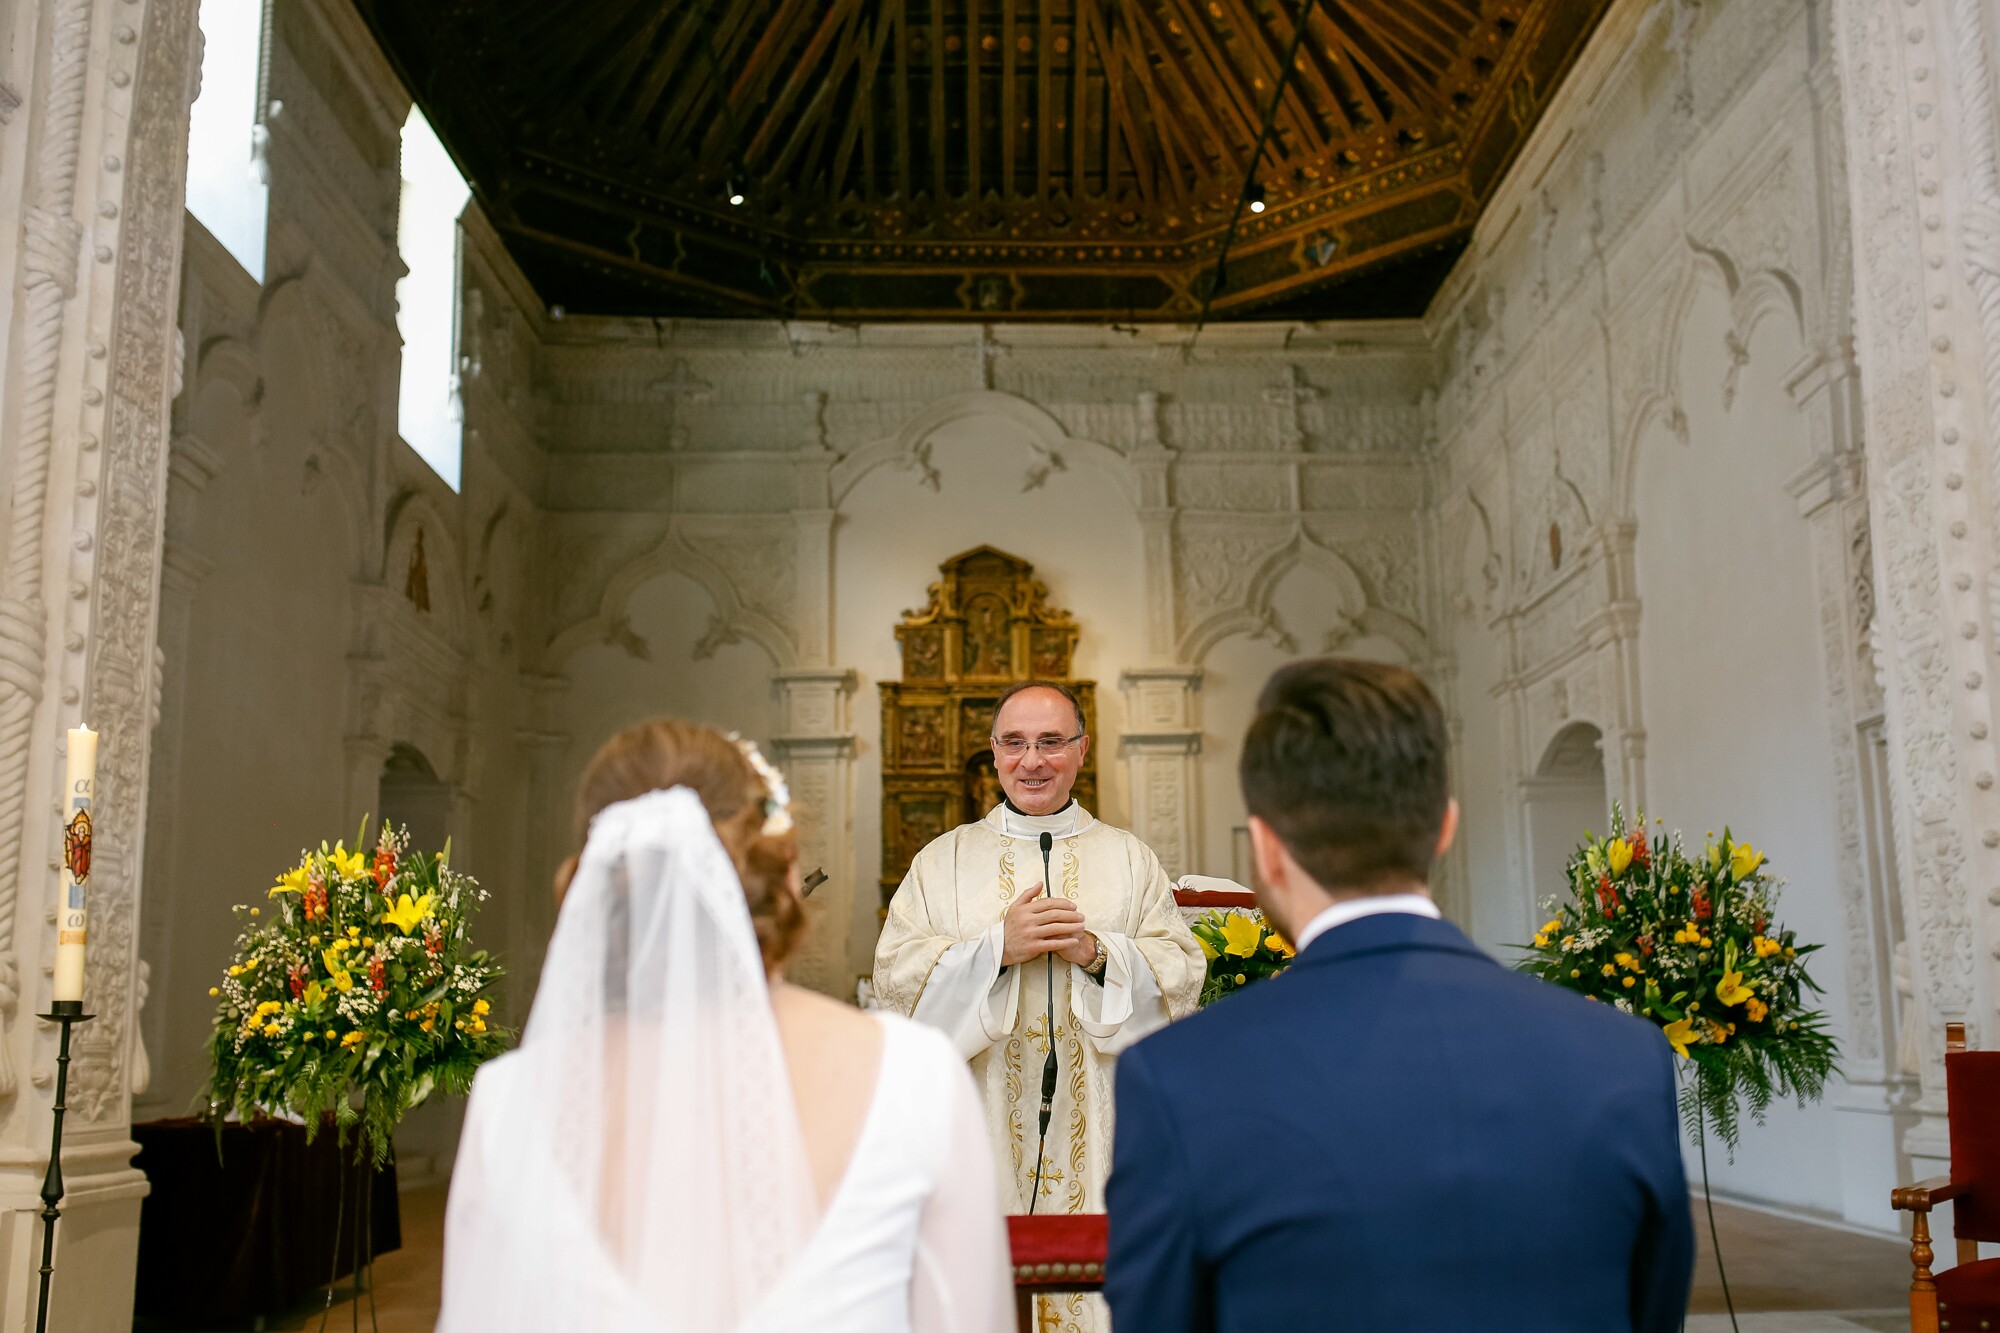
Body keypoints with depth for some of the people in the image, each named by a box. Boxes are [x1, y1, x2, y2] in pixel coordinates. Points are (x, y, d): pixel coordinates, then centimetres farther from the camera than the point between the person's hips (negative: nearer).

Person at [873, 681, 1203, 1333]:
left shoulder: (1131, 860, 10)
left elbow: (1181, 973, 3)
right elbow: (896, 975, -1)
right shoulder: (944, 861, 8)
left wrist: (1097, 953, -14)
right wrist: (997, 948, -13)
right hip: (982, 1127, 0)